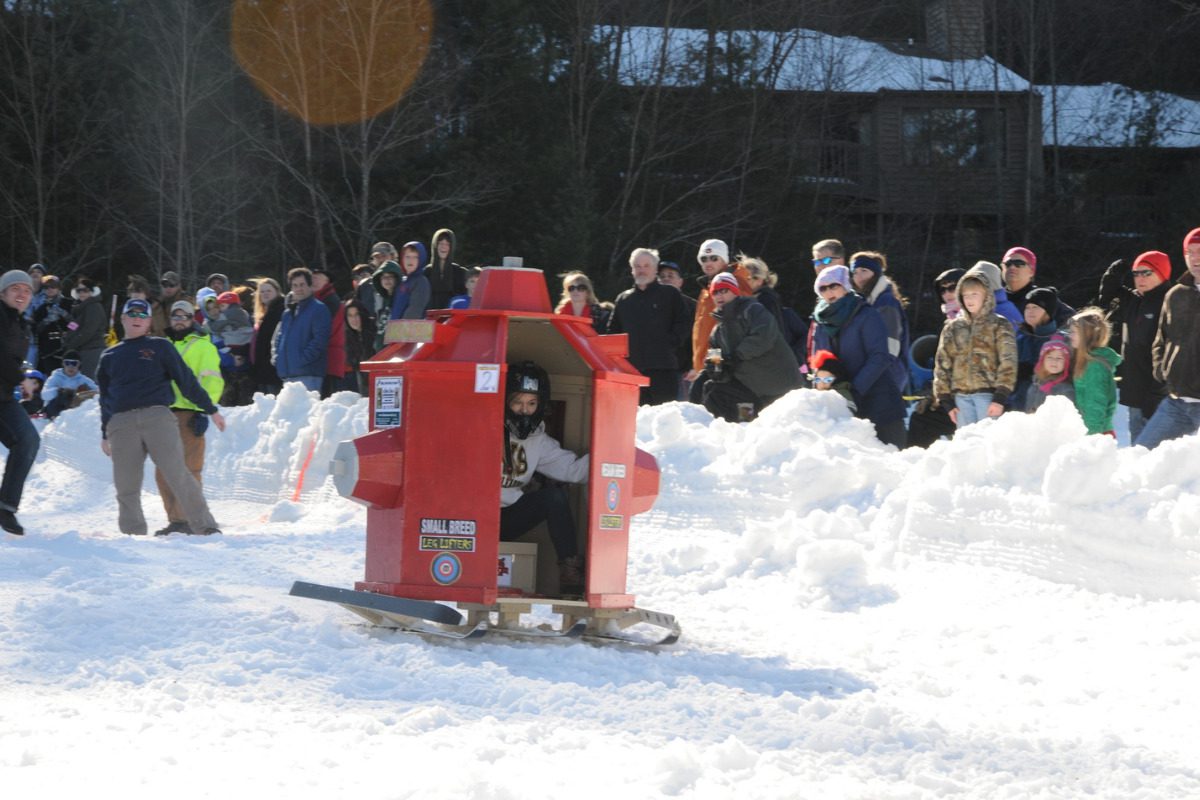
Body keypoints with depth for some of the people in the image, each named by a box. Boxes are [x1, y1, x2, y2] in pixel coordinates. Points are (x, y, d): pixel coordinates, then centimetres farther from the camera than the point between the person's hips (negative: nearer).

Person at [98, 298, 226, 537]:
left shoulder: (160, 347, 14)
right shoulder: (110, 356, 23)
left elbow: (186, 380, 11)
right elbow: (105, 398, 28)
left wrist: (211, 410, 8)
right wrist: (105, 434, 27)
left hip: (157, 416, -3)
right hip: (121, 424, 3)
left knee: (177, 474, -12)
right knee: (126, 486, -2)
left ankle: (204, 527, -11)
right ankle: (132, 533, 6)